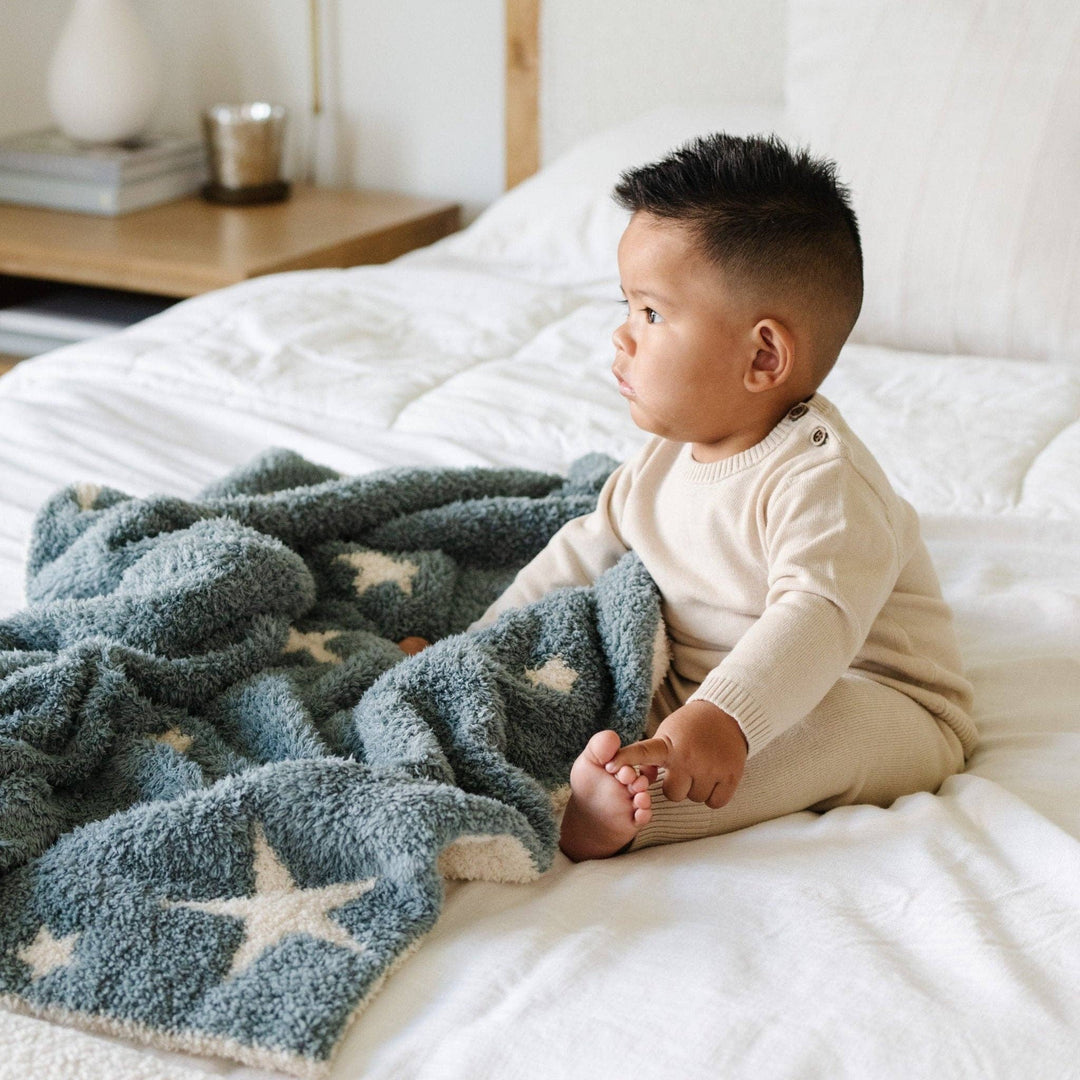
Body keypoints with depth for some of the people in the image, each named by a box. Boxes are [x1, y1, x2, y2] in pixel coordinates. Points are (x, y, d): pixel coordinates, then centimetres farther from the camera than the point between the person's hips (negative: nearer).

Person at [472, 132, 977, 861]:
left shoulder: (819, 479, -24)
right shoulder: (661, 465, 4)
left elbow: (817, 617, -40)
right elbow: (584, 553, 17)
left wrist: (723, 719, -54)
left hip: (875, 707, -8)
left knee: (845, 721, -40)